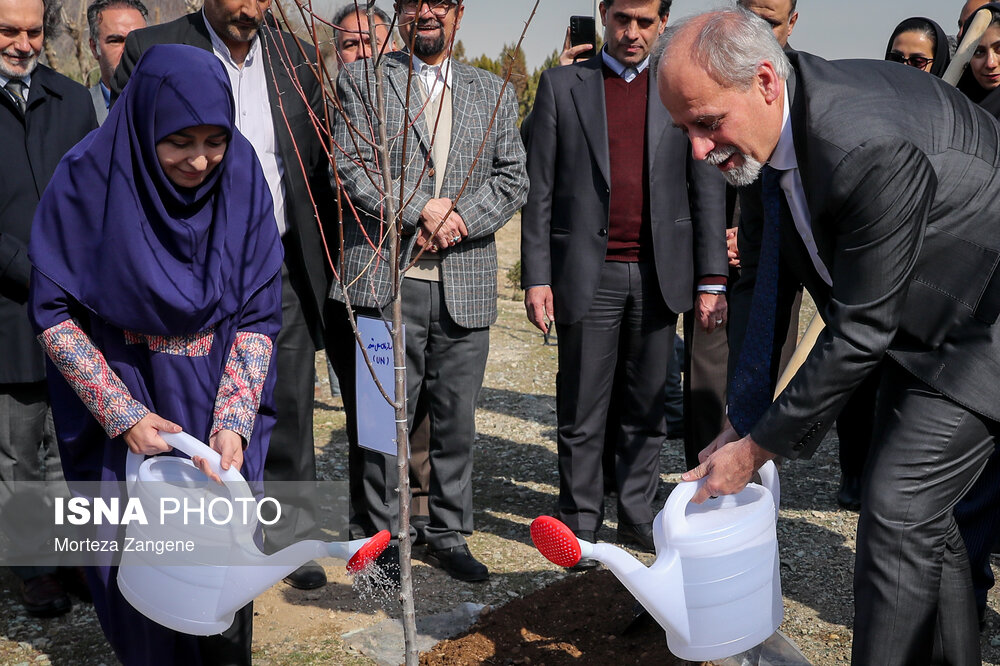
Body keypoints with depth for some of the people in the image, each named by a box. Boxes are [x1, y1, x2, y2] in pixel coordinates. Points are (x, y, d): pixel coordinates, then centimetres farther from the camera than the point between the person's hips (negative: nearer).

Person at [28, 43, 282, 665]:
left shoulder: (243, 179, -12)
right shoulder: (88, 178, -17)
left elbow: (258, 315, -9)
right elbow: (55, 311, -12)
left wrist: (234, 424, -19)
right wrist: (124, 415, -19)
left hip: (216, 408, 1)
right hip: (119, 409, -1)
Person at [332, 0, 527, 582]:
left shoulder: (495, 93, 16)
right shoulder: (360, 80, 8)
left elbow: (513, 180, 7)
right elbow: (351, 167, -3)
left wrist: (459, 220, -9)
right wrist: (421, 210, -13)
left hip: (465, 284, 3)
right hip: (385, 279, -2)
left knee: (457, 420, 9)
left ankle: (449, 535, 24)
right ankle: (380, 535, 19)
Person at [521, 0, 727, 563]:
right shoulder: (562, 86, 6)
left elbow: (707, 189, 6)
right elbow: (541, 188, 3)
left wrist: (712, 279, -1)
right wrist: (536, 276, -4)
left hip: (659, 275, 2)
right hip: (589, 273, -1)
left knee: (647, 408, 11)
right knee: (583, 412, 4)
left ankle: (639, 515, 24)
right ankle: (581, 522, 17)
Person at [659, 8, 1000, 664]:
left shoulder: (871, 150, -36)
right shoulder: (764, 133, -9)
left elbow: (859, 332, -29)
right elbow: (762, 284, -1)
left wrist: (758, 447, -20)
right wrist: (743, 425, -2)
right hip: (916, 323, 8)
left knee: (897, 510, -12)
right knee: (922, 512, 15)